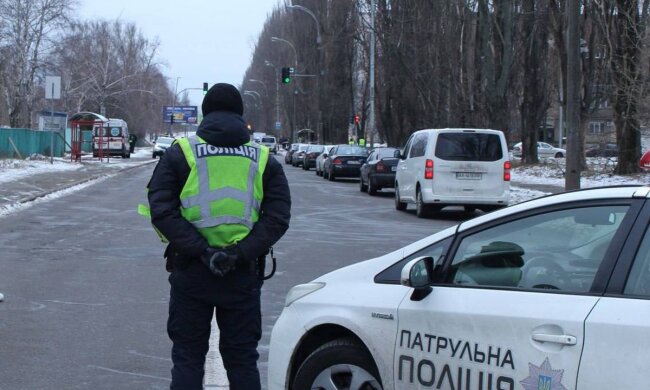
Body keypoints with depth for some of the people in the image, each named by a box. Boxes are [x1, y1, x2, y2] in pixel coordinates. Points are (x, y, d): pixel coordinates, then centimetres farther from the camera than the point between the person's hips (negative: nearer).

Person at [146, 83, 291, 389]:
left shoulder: (179, 154, 0)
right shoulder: (264, 161, 5)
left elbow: (161, 212, -11)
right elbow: (277, 218, -6)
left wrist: (200, 250, -16)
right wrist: (240, 253, -13)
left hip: (190, 273, -1)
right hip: (243, 275, 1)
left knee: (187, 358, 8)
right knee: (242, 360, 10)